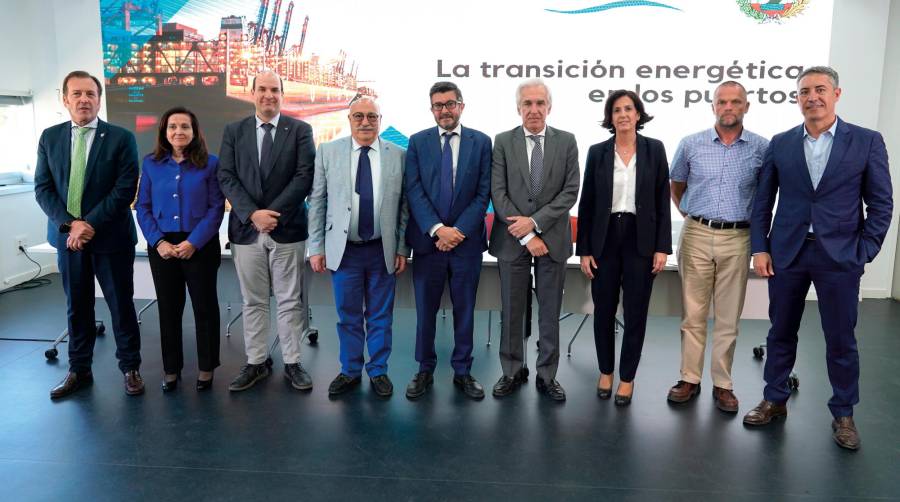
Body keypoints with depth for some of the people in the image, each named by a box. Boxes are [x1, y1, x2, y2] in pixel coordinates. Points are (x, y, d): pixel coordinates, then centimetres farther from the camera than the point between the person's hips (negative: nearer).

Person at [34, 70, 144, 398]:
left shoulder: (121, 138, -4)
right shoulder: (50, 137, 7)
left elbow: (125, 188, -11)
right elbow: (43, 187, 3)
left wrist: (91, 224, -16)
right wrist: (69, 224, -12)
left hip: (110, 236, -3)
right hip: (67, 235, 3)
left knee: (121, 305, 4)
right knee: (77, 307, 13)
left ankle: (130, 368, 18)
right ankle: (79, 371, 25)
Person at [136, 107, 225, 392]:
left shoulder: (210, 163, -3)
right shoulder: (151, 164, 5)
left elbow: (216, 207, -7)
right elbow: (143, 207, 4)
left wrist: (193, 242, -15)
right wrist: (158, 242, -9)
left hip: (200, 246, -2)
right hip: (162, 247, 3)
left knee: (205, 306, 6)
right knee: (168, 308, 10)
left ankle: (206, 367, 20)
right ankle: (171, 368, 24)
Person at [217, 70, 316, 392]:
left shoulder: (300, 130, 2)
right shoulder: (233, 131, 8)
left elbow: (305, 176, -7)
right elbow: (226, 177, 0)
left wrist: (273, 212, -15)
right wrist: (252, 214, -14)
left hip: (287, 229, -2)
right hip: (246, 229, 2)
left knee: (289, 301, 6)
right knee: (253, 302, 10)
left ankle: (292, 363, 17)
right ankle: (255, 363, 21)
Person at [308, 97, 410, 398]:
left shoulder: (398, 155, 0)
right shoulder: (327, 152, 1)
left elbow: (404, 206, 2)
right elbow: (317, 202, 2)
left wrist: (403, 249, 0)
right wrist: (316, 247, -1)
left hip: (383, 251, 0)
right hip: (343, 249, 0)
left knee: (380, 316, 11)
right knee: (348, 316, 12)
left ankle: (379, 371, 27)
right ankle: (350, 371, 29)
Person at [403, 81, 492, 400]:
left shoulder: (481, 142, 3)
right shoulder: (417, 142, 4)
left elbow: (484, 192, -2)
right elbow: (414, 192, -4)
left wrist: (458, 230, -11)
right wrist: (437, 229, -15)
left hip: (467, 240, 0)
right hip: (427, 240, 0)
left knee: (464, 309, 9)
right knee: (425, 309, 8)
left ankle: (462, 371, 23)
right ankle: (425, 370, 24)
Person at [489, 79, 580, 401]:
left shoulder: (566, 142, 4)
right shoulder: (503, 142, 1)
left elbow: (571, 191, -3)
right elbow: (498, 193, -5)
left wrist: (535, 222, -13)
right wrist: (526, 236, -11)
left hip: (552, 238, 0)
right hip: (512, 239, 0)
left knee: (550, 313, 8)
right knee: (512, 311, 8)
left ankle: (547, 375, 21)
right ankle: (513, 372, 24)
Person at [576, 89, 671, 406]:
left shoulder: (654, 149, 1)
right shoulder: (597, 152, 2)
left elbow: (663, 200, 1)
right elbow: (586, 203, 3)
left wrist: (662, 247, -5)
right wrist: (584, 249, -1)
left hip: (640, 239, -1)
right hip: (605, 238, 1)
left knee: (635, 312, 5)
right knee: (603, 310, 9)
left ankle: (627, 378, 21)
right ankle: (605, 371, 29)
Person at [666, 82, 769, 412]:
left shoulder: (762, 148, 1)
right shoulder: (691, 145, 3)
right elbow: (676, 187, 17)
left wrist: (755, 224, 9)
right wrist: (690, 216, 11)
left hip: (737, 239, 0)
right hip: (696, 235, 1)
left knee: (728, 317, 7)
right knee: (693, 313, 6)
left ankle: (722, 384, 18)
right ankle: (689, 379, 16)